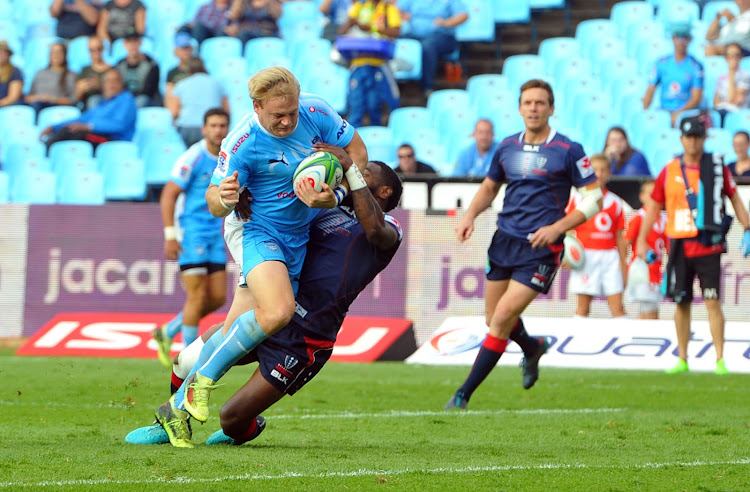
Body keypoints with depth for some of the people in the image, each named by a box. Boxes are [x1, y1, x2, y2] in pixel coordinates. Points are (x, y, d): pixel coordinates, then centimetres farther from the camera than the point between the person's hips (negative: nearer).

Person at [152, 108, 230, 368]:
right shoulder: (193, 158, -14)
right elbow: (168, 195, -15)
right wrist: (170, 235, -20)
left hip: (213, 234, 7)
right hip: (190, 232, -7)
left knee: (218, 298, 3)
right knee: (197, 296, -9)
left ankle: (168, 332, 20)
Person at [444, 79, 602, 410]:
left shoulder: (568, 151, -7)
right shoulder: (507, 147, 8)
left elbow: (593, 197, -5)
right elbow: (489, 187, 23)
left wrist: (557, 227, -16)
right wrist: (470, 216, 4)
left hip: (541, 249, -6)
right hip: (504, 242, 6)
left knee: (503, 318, -14)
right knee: (493, 320, 11)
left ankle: (463, 395, -7)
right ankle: (532, 349, 45)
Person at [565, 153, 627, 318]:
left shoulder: (615, 201, 11)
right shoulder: (578, 198, 4)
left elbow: (619, 237, 13)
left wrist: (623, 265, 10)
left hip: (610, 257, 2)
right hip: (585, 256, -2)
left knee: (617, 306, -3)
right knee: (583, 307, 0)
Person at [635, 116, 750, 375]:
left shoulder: (717, 167, 4)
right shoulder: (670, 171, 7)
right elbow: (654, 205, 13)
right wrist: (641, 240, 9)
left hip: (709, 246, -2)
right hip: (680, 245, 2)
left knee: (713, 302, -8)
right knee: (681, 303, 6)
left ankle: (720, 360, -6)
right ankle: (682, 359, 15)